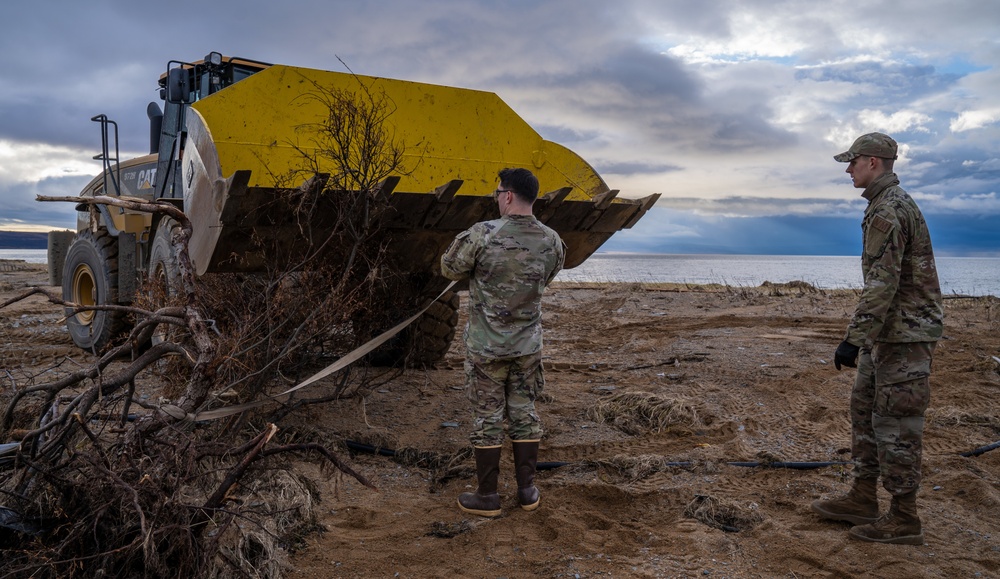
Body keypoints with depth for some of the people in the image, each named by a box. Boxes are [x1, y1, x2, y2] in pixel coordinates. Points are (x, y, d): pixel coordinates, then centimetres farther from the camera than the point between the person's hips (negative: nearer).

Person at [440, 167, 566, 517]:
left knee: (487, 418, 6)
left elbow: (450, 269, -3)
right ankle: (527, 490, 23)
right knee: (524, 413, 15)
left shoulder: (482, 235, -20)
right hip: (528, 344, 4)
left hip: (486, 346, -4)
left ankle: (487, 497, 17)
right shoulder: (552, 242, -5)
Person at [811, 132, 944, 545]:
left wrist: (854, 339, -24)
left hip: (904, 335, -11)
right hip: (888, 333, 11)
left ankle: (903, 520, 7)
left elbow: (881, 285, -25)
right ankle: (863, 499, 24)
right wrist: (863, 336, 24)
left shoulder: (887, 211, -18)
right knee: (865, 411, 15)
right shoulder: (896, 204, 16)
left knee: (896, 423, -3)